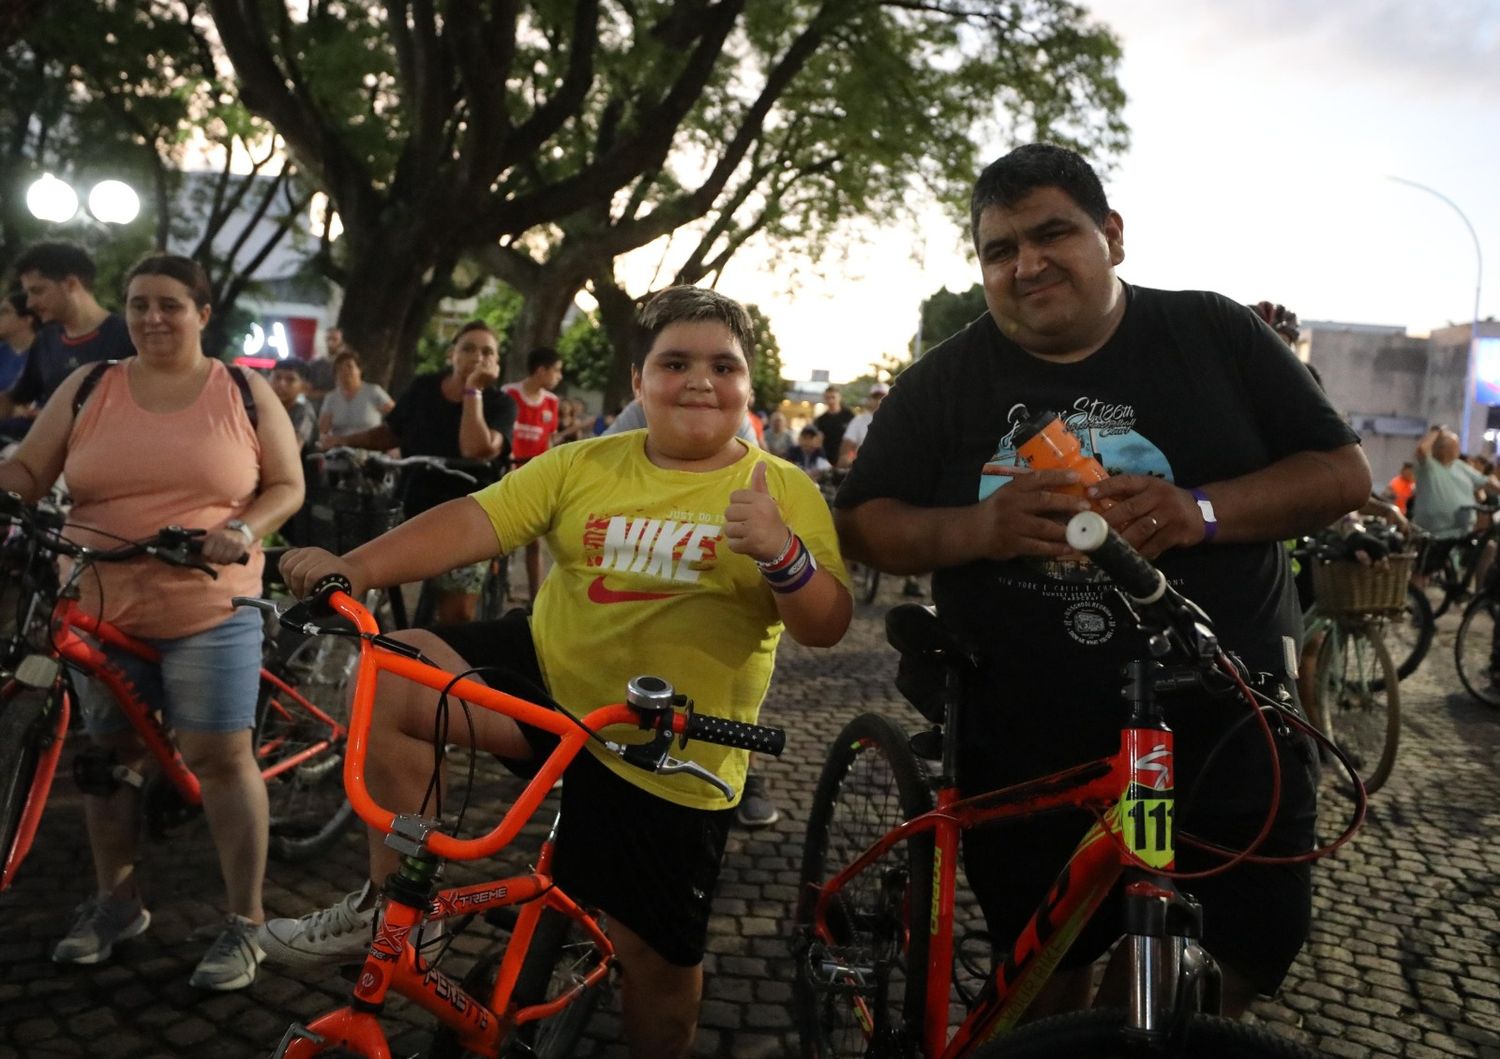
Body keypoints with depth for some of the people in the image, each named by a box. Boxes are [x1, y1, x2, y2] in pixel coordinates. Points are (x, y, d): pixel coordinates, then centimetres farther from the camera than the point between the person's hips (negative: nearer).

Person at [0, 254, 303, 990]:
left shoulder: (245, 393, 2)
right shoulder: (87, 388, 6)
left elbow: (287, 486, 2)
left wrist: (243, 530, -15)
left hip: (210, 612, -3)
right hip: (101, 612, 3)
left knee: (221, 758, -4)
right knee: (109, 755, 14)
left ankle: (245, 923, 7)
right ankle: (115, 902, 33)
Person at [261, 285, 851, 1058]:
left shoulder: (784, 490, -6)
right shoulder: (583, 465, 1)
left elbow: (826, 626, -13)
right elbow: (472, 520, -9)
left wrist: (783, 554, -33)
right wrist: (357, 567, -23)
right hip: (548, 677, 3)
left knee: (656, 952, 5)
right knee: (391, 675, -16)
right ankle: (386, 904, 0)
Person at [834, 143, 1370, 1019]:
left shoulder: (1215, 335, -1)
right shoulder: (943, 383, 1)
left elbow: (1345, 474, -1)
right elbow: (864, 525, 0)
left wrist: (1203, 512, -21)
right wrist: (978, 528, -21)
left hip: (1228, 742, 0)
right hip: (1026, 762, 1)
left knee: (1249, 964, 10)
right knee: (1047, 985, 15)